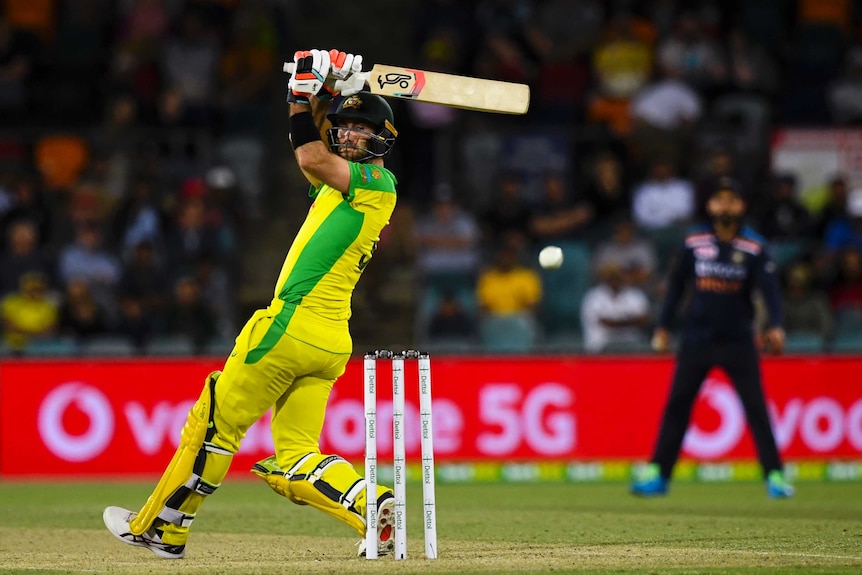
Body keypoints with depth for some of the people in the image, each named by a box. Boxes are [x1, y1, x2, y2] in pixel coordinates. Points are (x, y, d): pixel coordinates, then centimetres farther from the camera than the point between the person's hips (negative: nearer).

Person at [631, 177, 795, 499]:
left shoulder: (754, 247, -6)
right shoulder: (694, 242, 0)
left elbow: (769, 287, -15)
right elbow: (676, 284, 9)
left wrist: (775, 326, -30)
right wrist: (663, 327, 8)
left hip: (738, 342, -2)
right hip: (696, 338, 2)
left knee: (756, 407, -5)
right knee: (677, 404, 4)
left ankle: (774, 475, -2)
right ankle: (657, 473, 9)